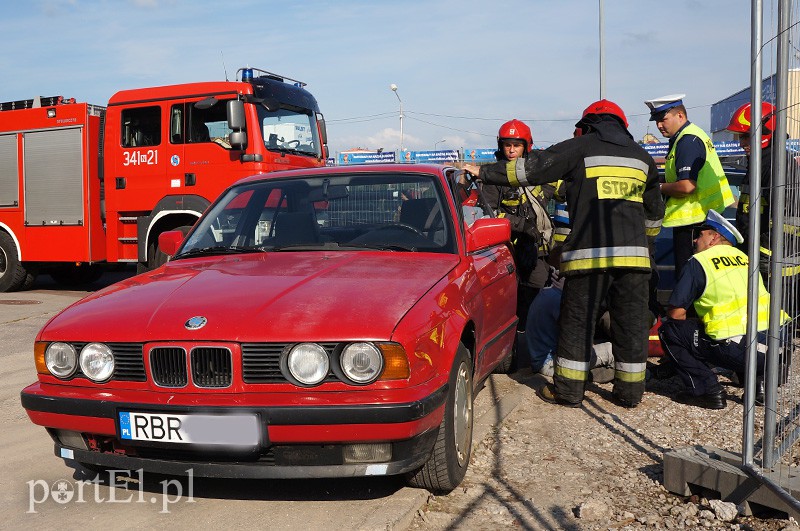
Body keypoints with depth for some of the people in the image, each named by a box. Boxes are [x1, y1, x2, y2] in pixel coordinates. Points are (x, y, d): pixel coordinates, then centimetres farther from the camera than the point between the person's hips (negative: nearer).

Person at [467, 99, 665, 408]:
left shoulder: (581, 147, 5)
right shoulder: (642, 156, 20)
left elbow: (531, 170, 0)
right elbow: (654, 212, 27)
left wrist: (485, 173, 7)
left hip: (590, 252, -4)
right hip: (634, 253, 4)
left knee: (577, 322, 4)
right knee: (631, 323, 10)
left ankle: (568, 390, 10)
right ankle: (630, 391, 17)